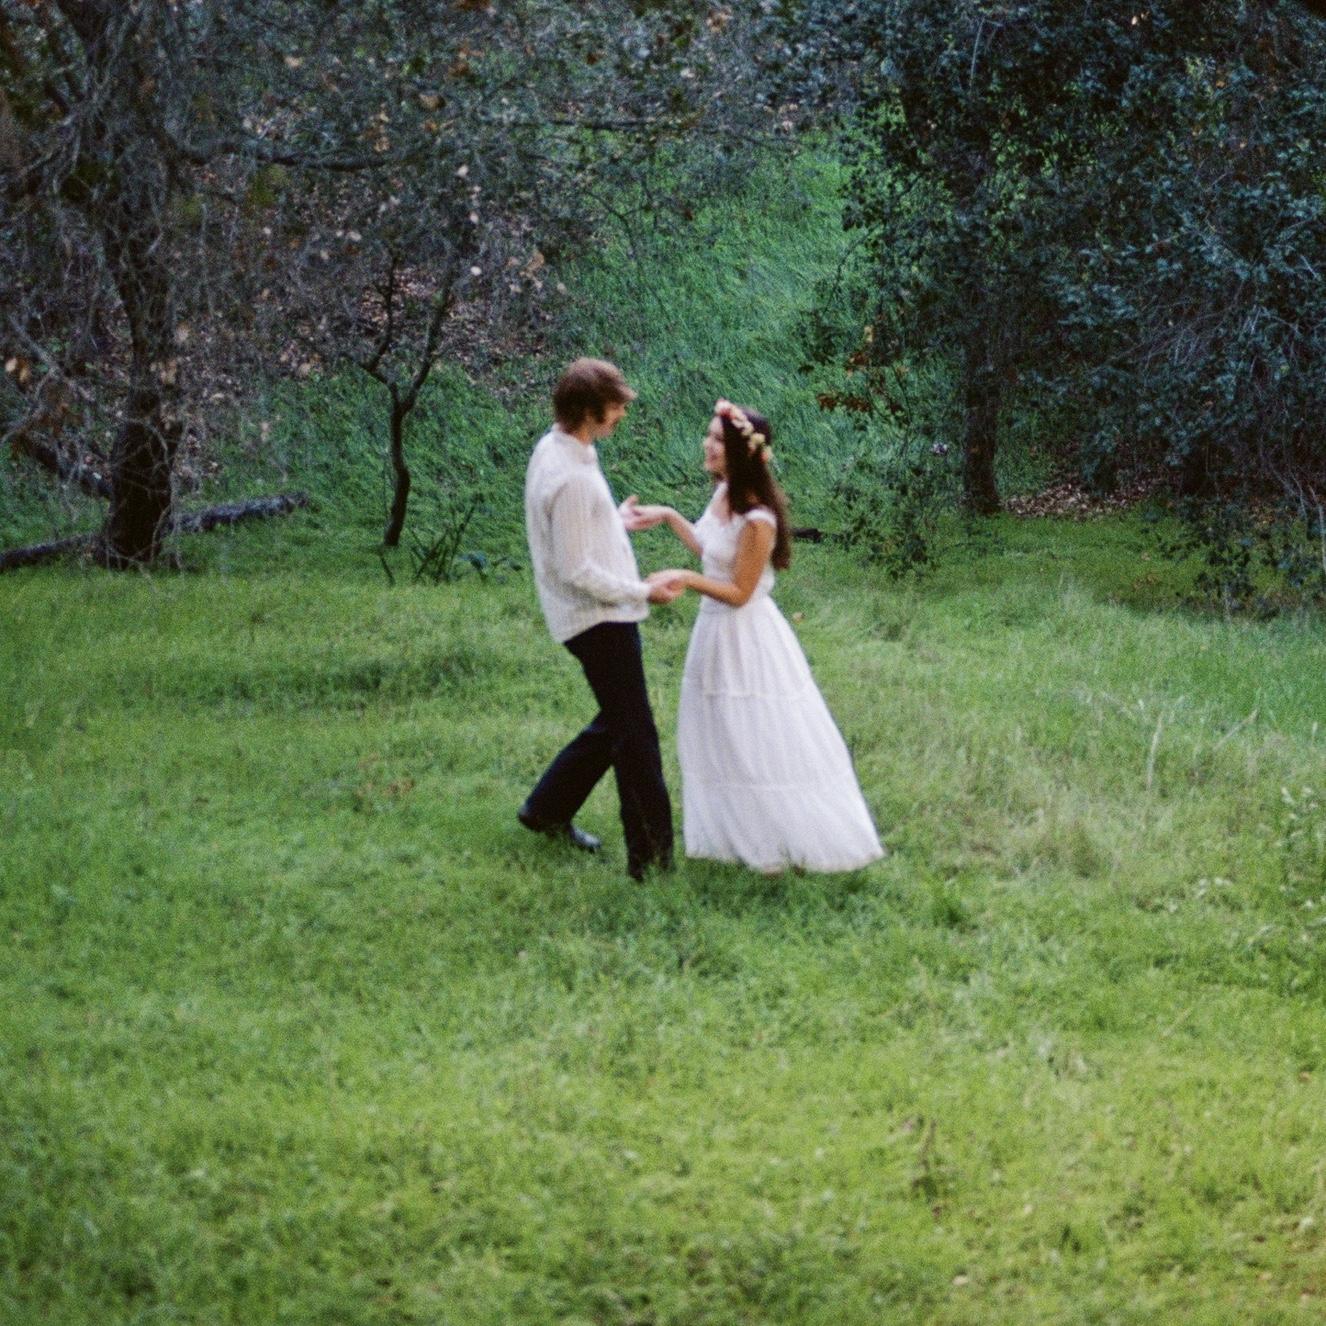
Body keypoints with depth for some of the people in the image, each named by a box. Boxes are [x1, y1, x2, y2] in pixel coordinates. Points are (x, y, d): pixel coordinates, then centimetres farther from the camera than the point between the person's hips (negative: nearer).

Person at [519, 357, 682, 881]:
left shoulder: (555, 450, 6)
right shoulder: (570, 477, -26)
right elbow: (577, 570, -24)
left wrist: (618, 519, 24)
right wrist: (642, 591, -17)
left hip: (601, 615, 10)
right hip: (598, 617, -10)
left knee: (617, 722, 22)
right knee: (635, 737, -4)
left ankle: (548, 808, 32)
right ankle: (651, 855, 2)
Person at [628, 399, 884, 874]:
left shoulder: (757, 519, -27)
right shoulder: (723, 493, -1)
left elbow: (739, 593, -21)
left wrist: (684, 579, -25)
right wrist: (668, 517, 12)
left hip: (746, 635, -9)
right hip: (717, 631, 9)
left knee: (762, 744, 4)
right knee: (725, 743, 20)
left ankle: (786, 841, 19)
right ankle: (743, 834, 35)